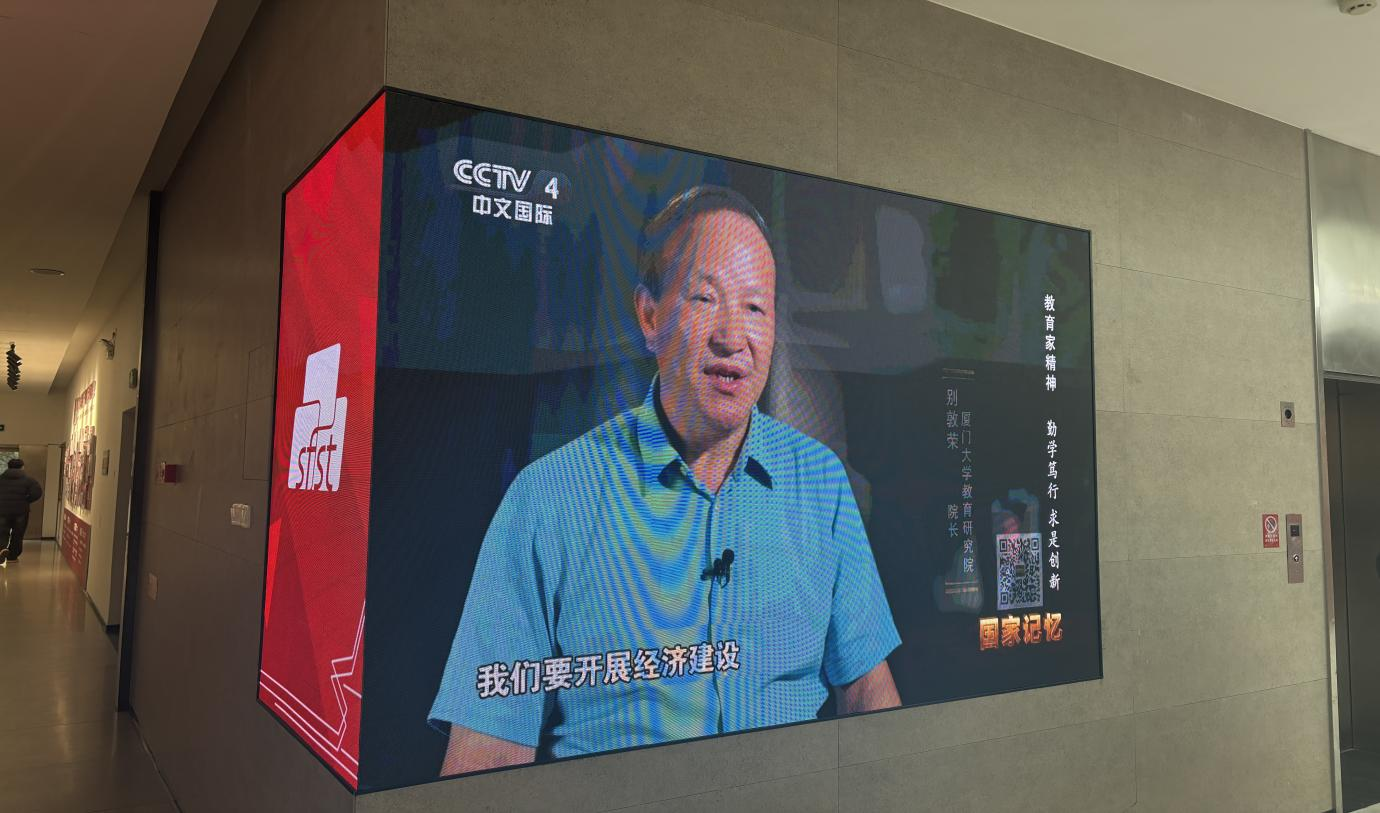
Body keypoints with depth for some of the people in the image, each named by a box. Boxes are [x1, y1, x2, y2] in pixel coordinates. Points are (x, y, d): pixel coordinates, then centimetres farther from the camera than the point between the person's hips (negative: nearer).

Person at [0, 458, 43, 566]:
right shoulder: (28, 480, -3)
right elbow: (37, 493, -15)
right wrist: (25, 501, -1)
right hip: (20, 512, -1)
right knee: (17, 535, 13)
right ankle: (12, 557, 19)